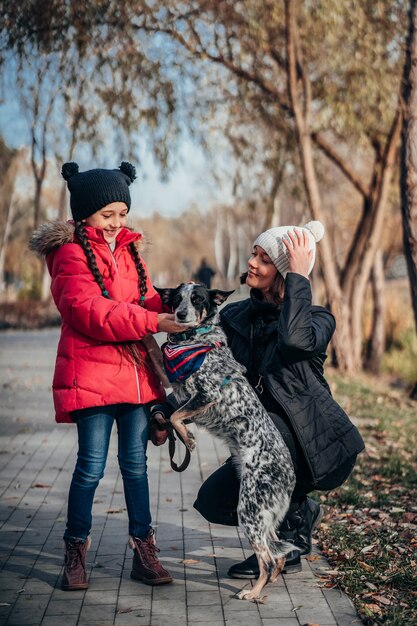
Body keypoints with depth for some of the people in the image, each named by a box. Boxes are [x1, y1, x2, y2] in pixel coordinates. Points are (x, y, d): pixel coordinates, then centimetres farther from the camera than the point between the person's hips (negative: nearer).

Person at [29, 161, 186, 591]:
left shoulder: (128, 249, 17)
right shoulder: (70, 253, -7)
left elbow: (147, 300, 14)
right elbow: (90, 312, -19)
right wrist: (153, 322, -24)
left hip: (136, 373, 6)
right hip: (91, 374, -6)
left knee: (135, 463, 9)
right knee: (91, 465, -3)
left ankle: (143, 550, 16)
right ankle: (76, 551, 13)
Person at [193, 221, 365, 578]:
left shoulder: (317, 320, -10)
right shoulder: (235, 318, 5)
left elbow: (295, 340, -34)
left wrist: (298, 276, -25)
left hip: (316, 443, -5)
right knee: (213, 502, -9)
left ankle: (288, 545, -11)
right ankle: (301, 512, 20)